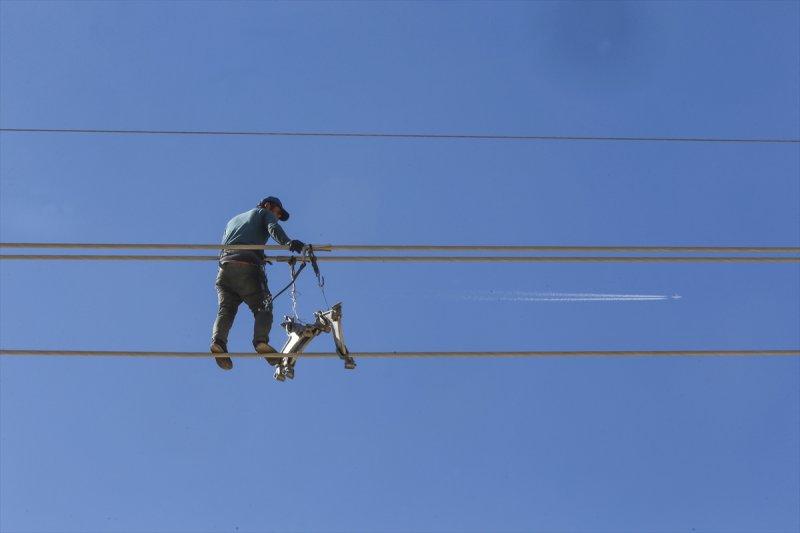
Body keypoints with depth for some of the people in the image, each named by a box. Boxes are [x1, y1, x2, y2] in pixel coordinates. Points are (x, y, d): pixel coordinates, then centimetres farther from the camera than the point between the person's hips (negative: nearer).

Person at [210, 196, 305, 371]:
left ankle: (218, 340, -28)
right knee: (262, 307, -4)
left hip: (224, 265, 5)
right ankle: (261, 340, -29)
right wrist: (289, 242, -19)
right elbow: (274, 229, 0)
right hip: (247, 266, -5)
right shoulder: (264, 213, 23)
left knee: (226, 309, -3)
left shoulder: (233, 219, 41)